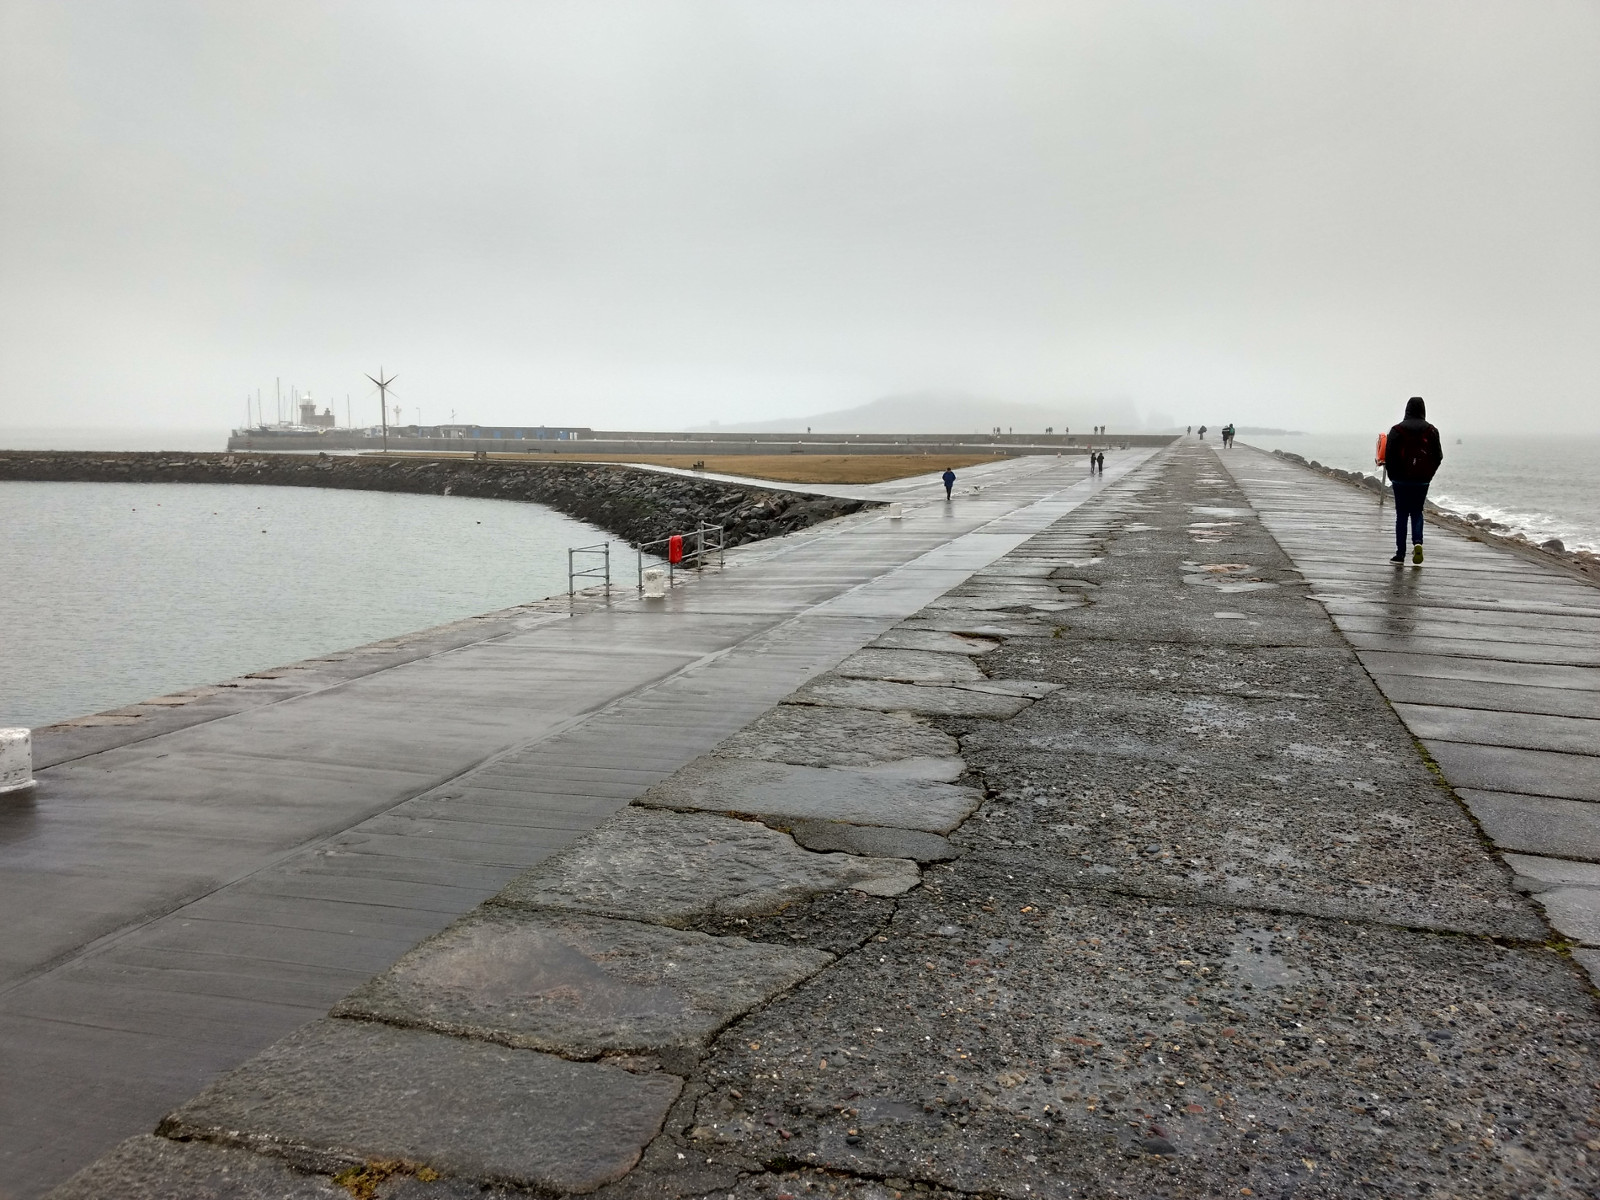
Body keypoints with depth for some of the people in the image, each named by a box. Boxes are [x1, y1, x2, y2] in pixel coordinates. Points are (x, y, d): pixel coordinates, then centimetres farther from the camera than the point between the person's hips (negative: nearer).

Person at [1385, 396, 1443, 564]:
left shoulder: (1397, 430, -6)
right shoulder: (1431, 431, 1)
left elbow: (1389, 456, -8)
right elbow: (1438, 457, 2)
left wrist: (1393, 477, 4)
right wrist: (1428, 475, 12)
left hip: (1401, 480, -2)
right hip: (1422, 480, 2)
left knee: (1401, 515, 3)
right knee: (1417, 512, 16)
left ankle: (1400, 553, 2)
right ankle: (1417, 542, -9)